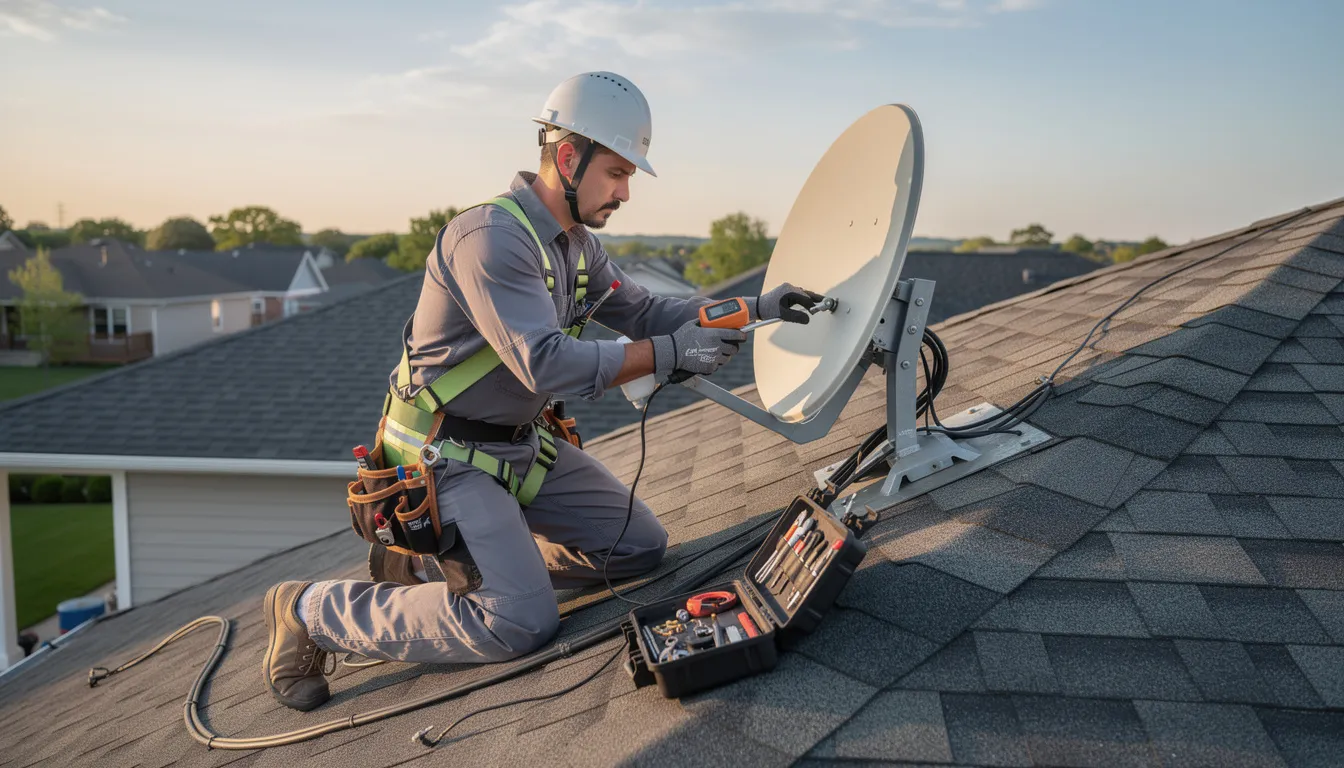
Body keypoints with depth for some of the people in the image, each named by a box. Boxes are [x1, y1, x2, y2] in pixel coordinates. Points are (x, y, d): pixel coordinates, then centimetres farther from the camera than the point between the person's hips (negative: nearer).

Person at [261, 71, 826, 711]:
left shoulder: (576, 244, 7)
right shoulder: (491, 237, -24)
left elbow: (643, 310, 13)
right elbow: (548, 365, -30)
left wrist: (753, 309, 4)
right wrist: (669, 354, -26)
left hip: (522, 445, 9)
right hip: (449, 458, -9)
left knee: (641, 546, 8)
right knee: (523, 624, -21)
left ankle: (435, 562, 14)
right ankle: (312, 610, -2)